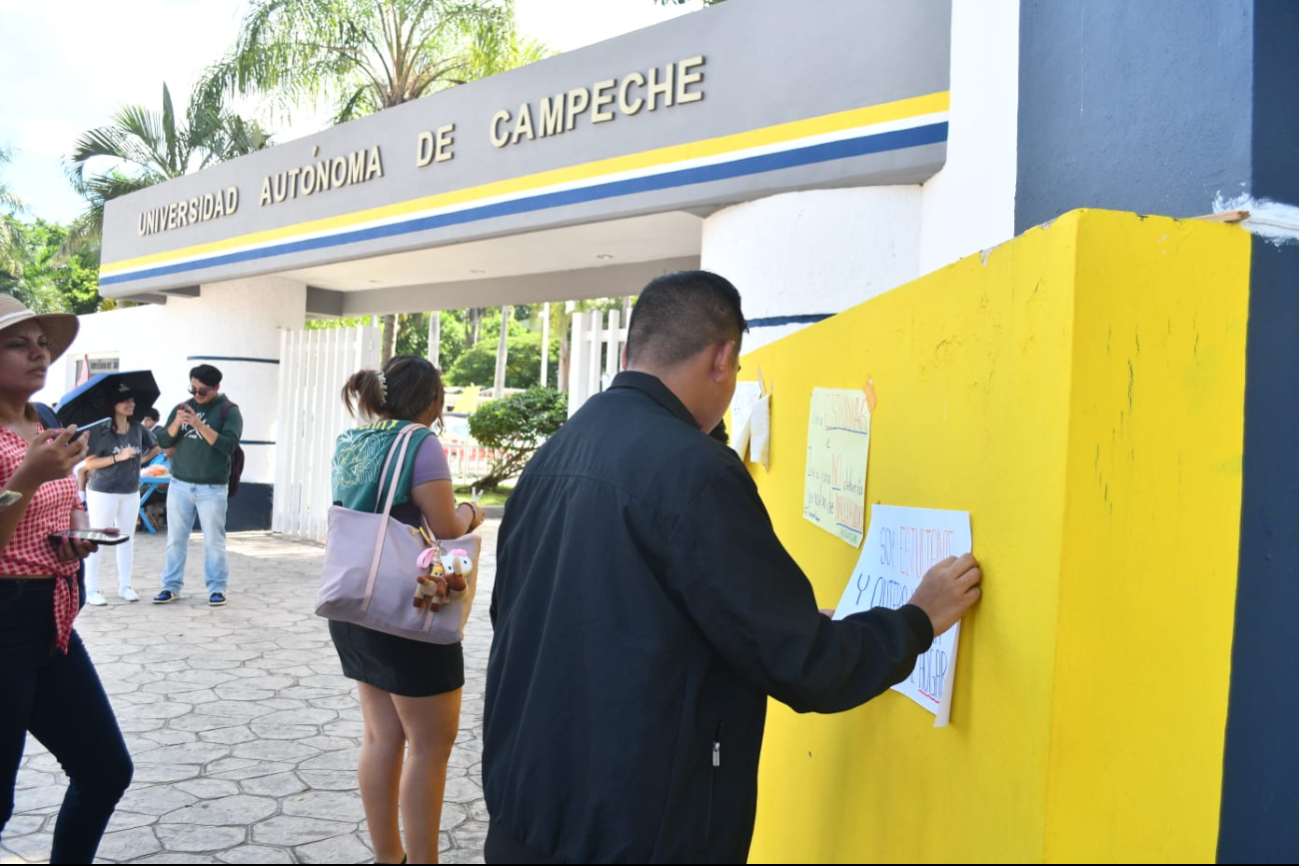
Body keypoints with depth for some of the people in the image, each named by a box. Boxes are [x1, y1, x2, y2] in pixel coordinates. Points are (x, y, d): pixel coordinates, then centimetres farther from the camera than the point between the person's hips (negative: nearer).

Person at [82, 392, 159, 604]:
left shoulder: (138, 429, 4)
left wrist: (141, 460, 6)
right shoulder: (100, 431, -11)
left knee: (127, 539, 10)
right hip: (102, 492, -5)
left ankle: (125, 585, 20)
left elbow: (155, 448, 20)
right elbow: (89, 464, -14)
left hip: (131, 493, 5)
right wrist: (118, 458, -21)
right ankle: (91, 589, 6)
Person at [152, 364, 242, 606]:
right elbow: (164, 442, 5)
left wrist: (200, 425, -22)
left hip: (212, 488, -4)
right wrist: (176, 423, -14)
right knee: (175, 539, 7)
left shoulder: (228, 411, -2)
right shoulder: (182, 407, 10)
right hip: (179, 485, 4)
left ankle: (217, 588, 8)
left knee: (213, 540, 1)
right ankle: (171, 586, 14)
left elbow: (228, 445, -15)